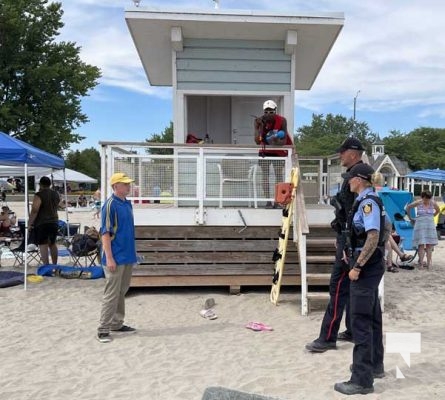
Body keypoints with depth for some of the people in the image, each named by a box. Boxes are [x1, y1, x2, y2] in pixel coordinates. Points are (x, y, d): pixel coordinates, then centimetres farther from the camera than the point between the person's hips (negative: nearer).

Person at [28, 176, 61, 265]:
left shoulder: (39, 195, -13)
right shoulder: (56, 194, 9)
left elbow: (34, 210, -18)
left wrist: (30, 223, -12)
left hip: (42, 223, -7)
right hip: (54, 222, 7)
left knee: (43, 245, -4)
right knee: (52, 244, 17)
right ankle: (55, 265, 22)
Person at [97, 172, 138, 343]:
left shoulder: (127, 204, 11)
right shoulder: (110, 205, -14)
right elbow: (105, 233, -17)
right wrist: (109, 258, -20)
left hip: (128, 256, 8)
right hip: (116, 257, -8)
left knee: (122, 292, 15)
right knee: (111, 294, -3)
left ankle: (117, 324, 27)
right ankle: (103, 329, 5)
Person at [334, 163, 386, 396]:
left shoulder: (367, 202, -18)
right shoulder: (371, 201, 12)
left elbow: (373, 238, -25)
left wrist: (357, 266, -23)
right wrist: (353, 256, 21)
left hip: (366, 269, -10)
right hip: (371, 267, 10)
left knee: (361, 322, -6)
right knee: (372, 318, 19)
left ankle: (362, 379, 0)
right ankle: (375, 365, 33)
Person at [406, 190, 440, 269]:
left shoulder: (433, 203, 3)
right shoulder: (418, 203, -3)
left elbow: (438, 210, 23)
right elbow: (408, 207, 11)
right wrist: (410, 218, 15)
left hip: (430, 225, 2)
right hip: (420, 225, -2)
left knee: (429, 245, 1)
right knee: (421, 244, -6)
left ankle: (429, 263, 5)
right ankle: (421, 263, -4)